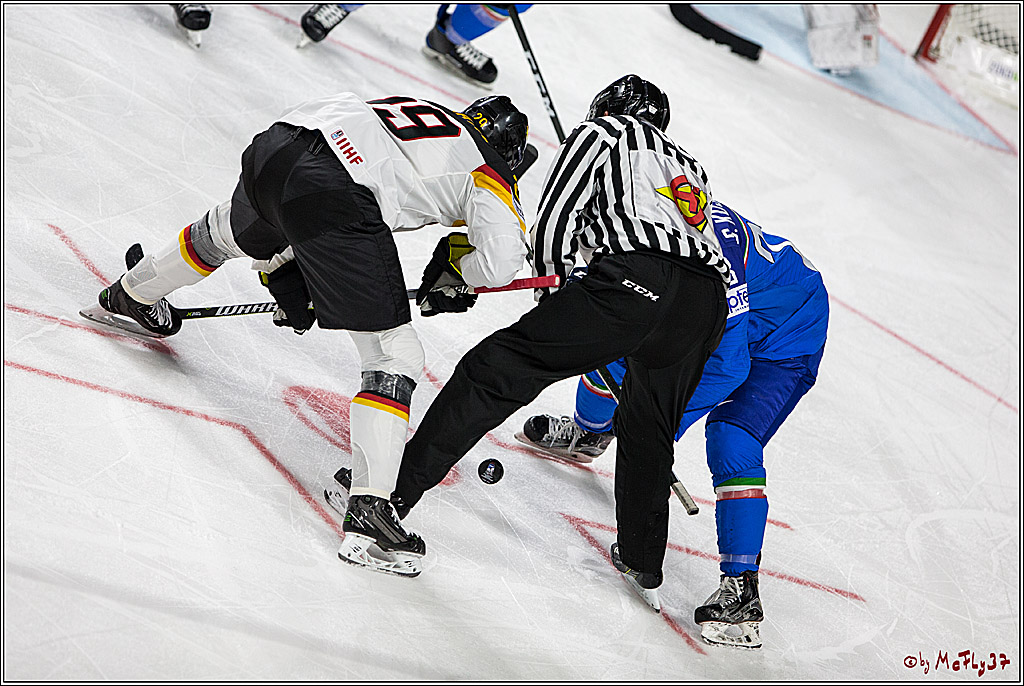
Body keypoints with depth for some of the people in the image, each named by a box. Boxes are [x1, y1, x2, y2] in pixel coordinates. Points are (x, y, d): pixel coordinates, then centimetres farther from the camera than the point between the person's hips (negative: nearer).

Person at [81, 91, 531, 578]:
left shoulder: (407, 108, 32)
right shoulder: (487, 172, 14)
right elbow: (501, 262, -4)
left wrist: (283, 268, 32)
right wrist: (453, 274, 19)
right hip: (332, 200, -8)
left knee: (231, 230, 40)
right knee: (394, 357, -1)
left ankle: (129, 296, 67)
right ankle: (368, 514, -11)